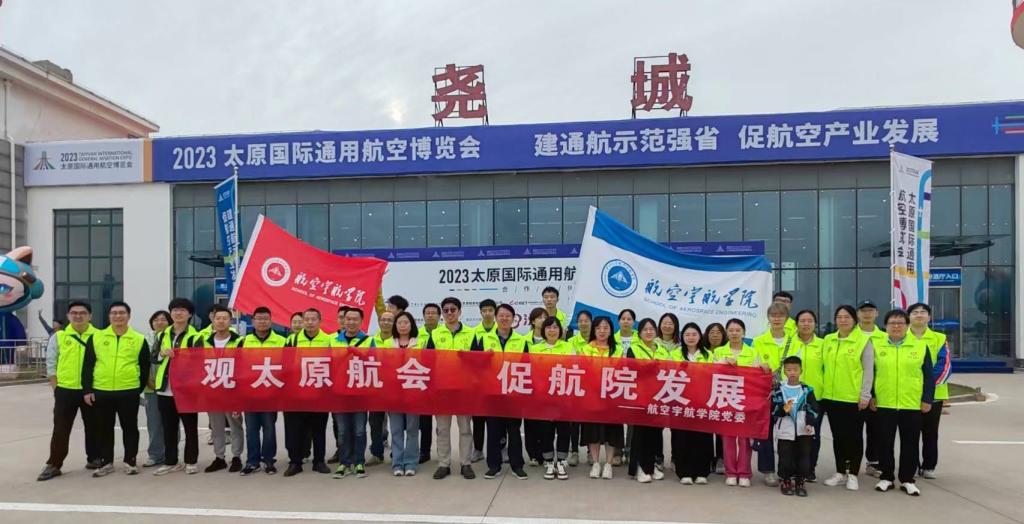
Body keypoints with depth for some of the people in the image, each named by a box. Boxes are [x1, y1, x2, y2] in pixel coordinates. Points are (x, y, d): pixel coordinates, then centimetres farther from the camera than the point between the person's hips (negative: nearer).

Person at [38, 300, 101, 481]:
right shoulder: (59, 337, 2)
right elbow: (51, 363, 4)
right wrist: (56, 388, -1)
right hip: (65, 390, 0)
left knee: (93, 426, 10)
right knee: (60, 429, 4)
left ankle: (94, 458, 23)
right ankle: (54, 464, 14)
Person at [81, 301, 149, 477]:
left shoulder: (139, 339, 2)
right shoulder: (96, 337, 5)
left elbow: (145, 368, 7)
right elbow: (87, 366, 5)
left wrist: (139, 388, 4)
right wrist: (87, 389, -1)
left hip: (129, 392, -1)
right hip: (101, 392, 2)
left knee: (130, 428, 6)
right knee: (104, 429, 11)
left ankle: (130, 461, 18)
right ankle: (106, 462, 23)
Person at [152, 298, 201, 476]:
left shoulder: (195, 335, -3)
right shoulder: (163, 335, 12)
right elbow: (155, 358, 13)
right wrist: (163, 354, -7)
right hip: (165, 387, 5)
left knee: (190, 427, 4)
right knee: (168, 427, 11)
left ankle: (191, 461, 14)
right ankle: (170, 462, 21)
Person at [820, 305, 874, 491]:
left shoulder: (864, 341, -6)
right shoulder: (828, 340, 8)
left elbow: (868, 371, -8)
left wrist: (865, 395, -12)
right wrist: (822, 391, 8)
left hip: (854, 398, -4)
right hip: (831, 397, 5)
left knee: (854, 436, 6)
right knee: (838, 436, 12)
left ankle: (853, 474, 17)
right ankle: (840, 472, 24)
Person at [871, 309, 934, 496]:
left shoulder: (921, 347, 2)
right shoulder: (877, 347, 4)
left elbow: (928, 376, 3)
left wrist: (927, 399, -3)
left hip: (912, 405, 0)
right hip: (884, 405, 0)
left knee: (910, 444, 8)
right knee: (885, 443, 7)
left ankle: (907, 480, 21)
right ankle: (886, 477, 20)